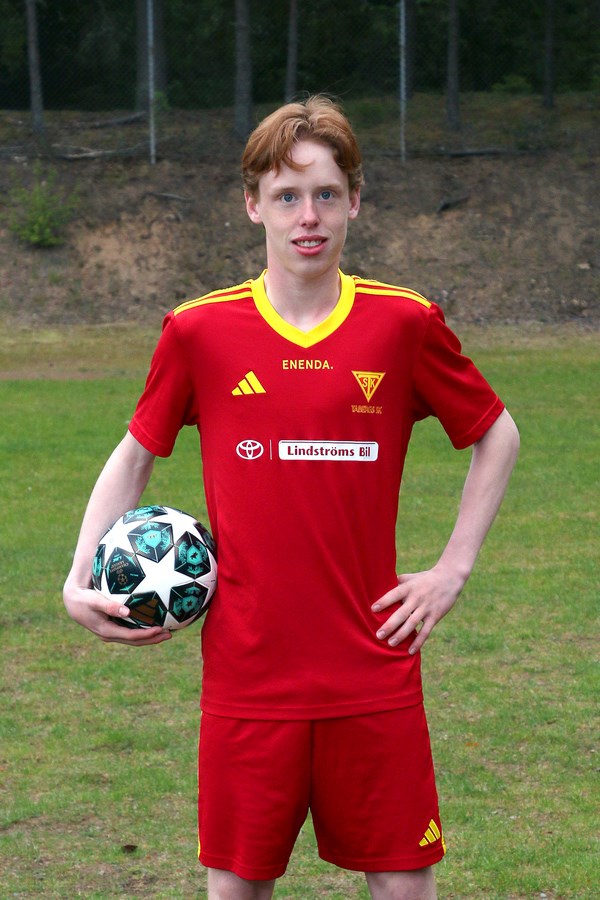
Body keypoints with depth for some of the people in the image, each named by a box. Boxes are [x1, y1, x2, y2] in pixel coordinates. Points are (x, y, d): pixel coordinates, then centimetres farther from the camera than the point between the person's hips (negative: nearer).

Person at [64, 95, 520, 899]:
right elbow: (136, 454, 12)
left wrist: (454, 569, 5)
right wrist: (80, 583, 1)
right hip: (246, 675, 0)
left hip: (374, 674, 0)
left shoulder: (405, 325, -2)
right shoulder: (199, 331, -1)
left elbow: (497, 436, 12)